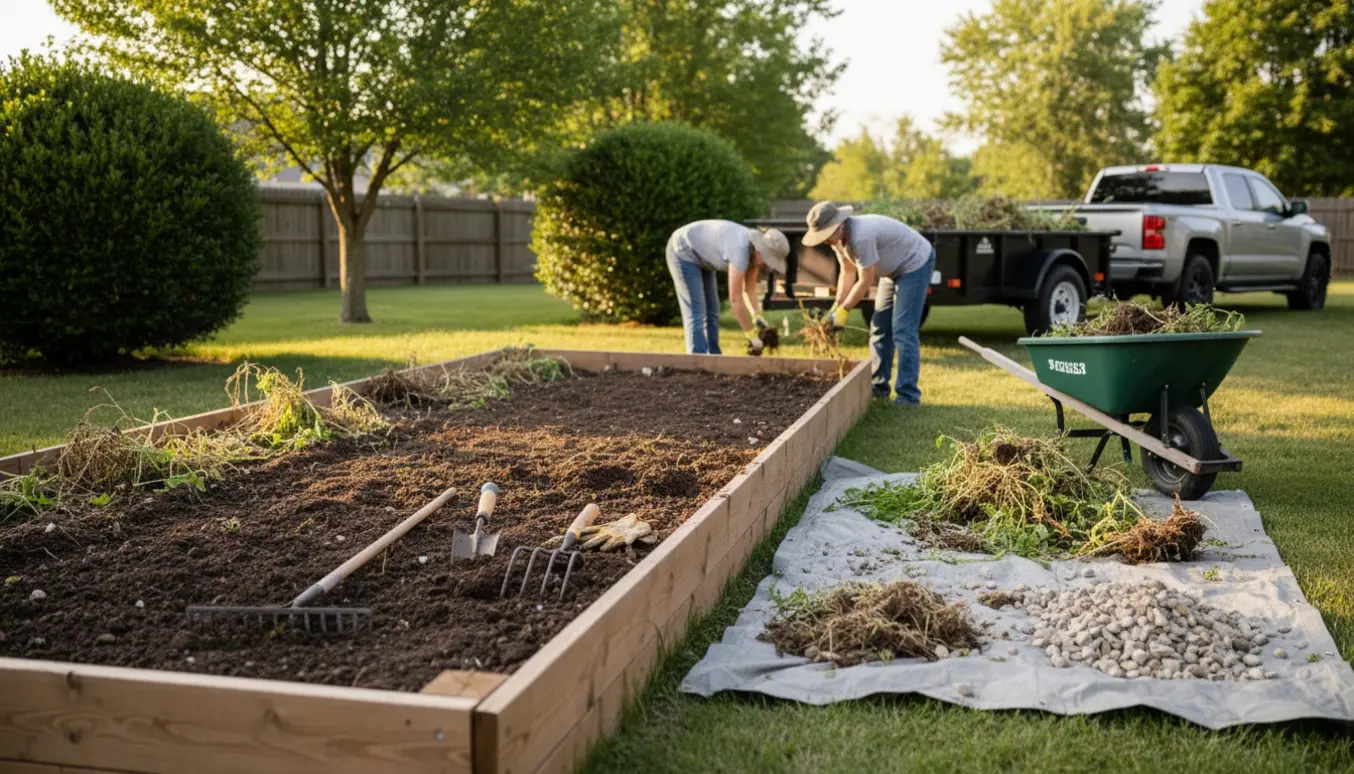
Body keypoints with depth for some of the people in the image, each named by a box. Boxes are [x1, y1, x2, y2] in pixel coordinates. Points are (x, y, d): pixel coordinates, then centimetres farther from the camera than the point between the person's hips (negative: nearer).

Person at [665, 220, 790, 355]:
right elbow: (735, 299, -31)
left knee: (711, 311, 8)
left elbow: (749, 289, 2)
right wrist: (752, 335, -25)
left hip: (700, 256, 10)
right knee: (696, 313, -15)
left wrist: (757, 317, -14)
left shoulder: (756, 249, -5)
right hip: (683, 252, -10)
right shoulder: (740, 250, -34)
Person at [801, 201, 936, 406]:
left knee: (903, 330, -15)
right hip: (895, 269, 10)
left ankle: (908, 395, -14)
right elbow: (848, 272, 5)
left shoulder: (861, 236, -34)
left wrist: (844, 310, -17)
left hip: (916, 264, -10)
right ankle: (878, 385, 19)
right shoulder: (839, 237, -5)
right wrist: (837, 305, -4)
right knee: (879, 327, 10)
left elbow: (866, 281, -26)